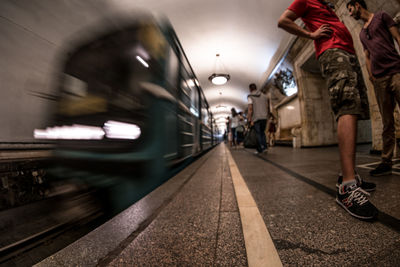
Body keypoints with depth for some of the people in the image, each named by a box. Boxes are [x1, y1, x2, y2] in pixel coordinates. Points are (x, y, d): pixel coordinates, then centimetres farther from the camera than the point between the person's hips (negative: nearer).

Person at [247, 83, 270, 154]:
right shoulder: (264, 95, 12)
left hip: (256, 118, -4)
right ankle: (264, 146, 5)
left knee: (258, 133, 2)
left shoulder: (250, 97, -3)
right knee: (262, 132, 16)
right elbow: (267, 106, 10)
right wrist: (266, 115, 18)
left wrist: (250, 120, -12)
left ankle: (259, 149, 2)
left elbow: (250, 109, -12)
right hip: (264, 117, 4)